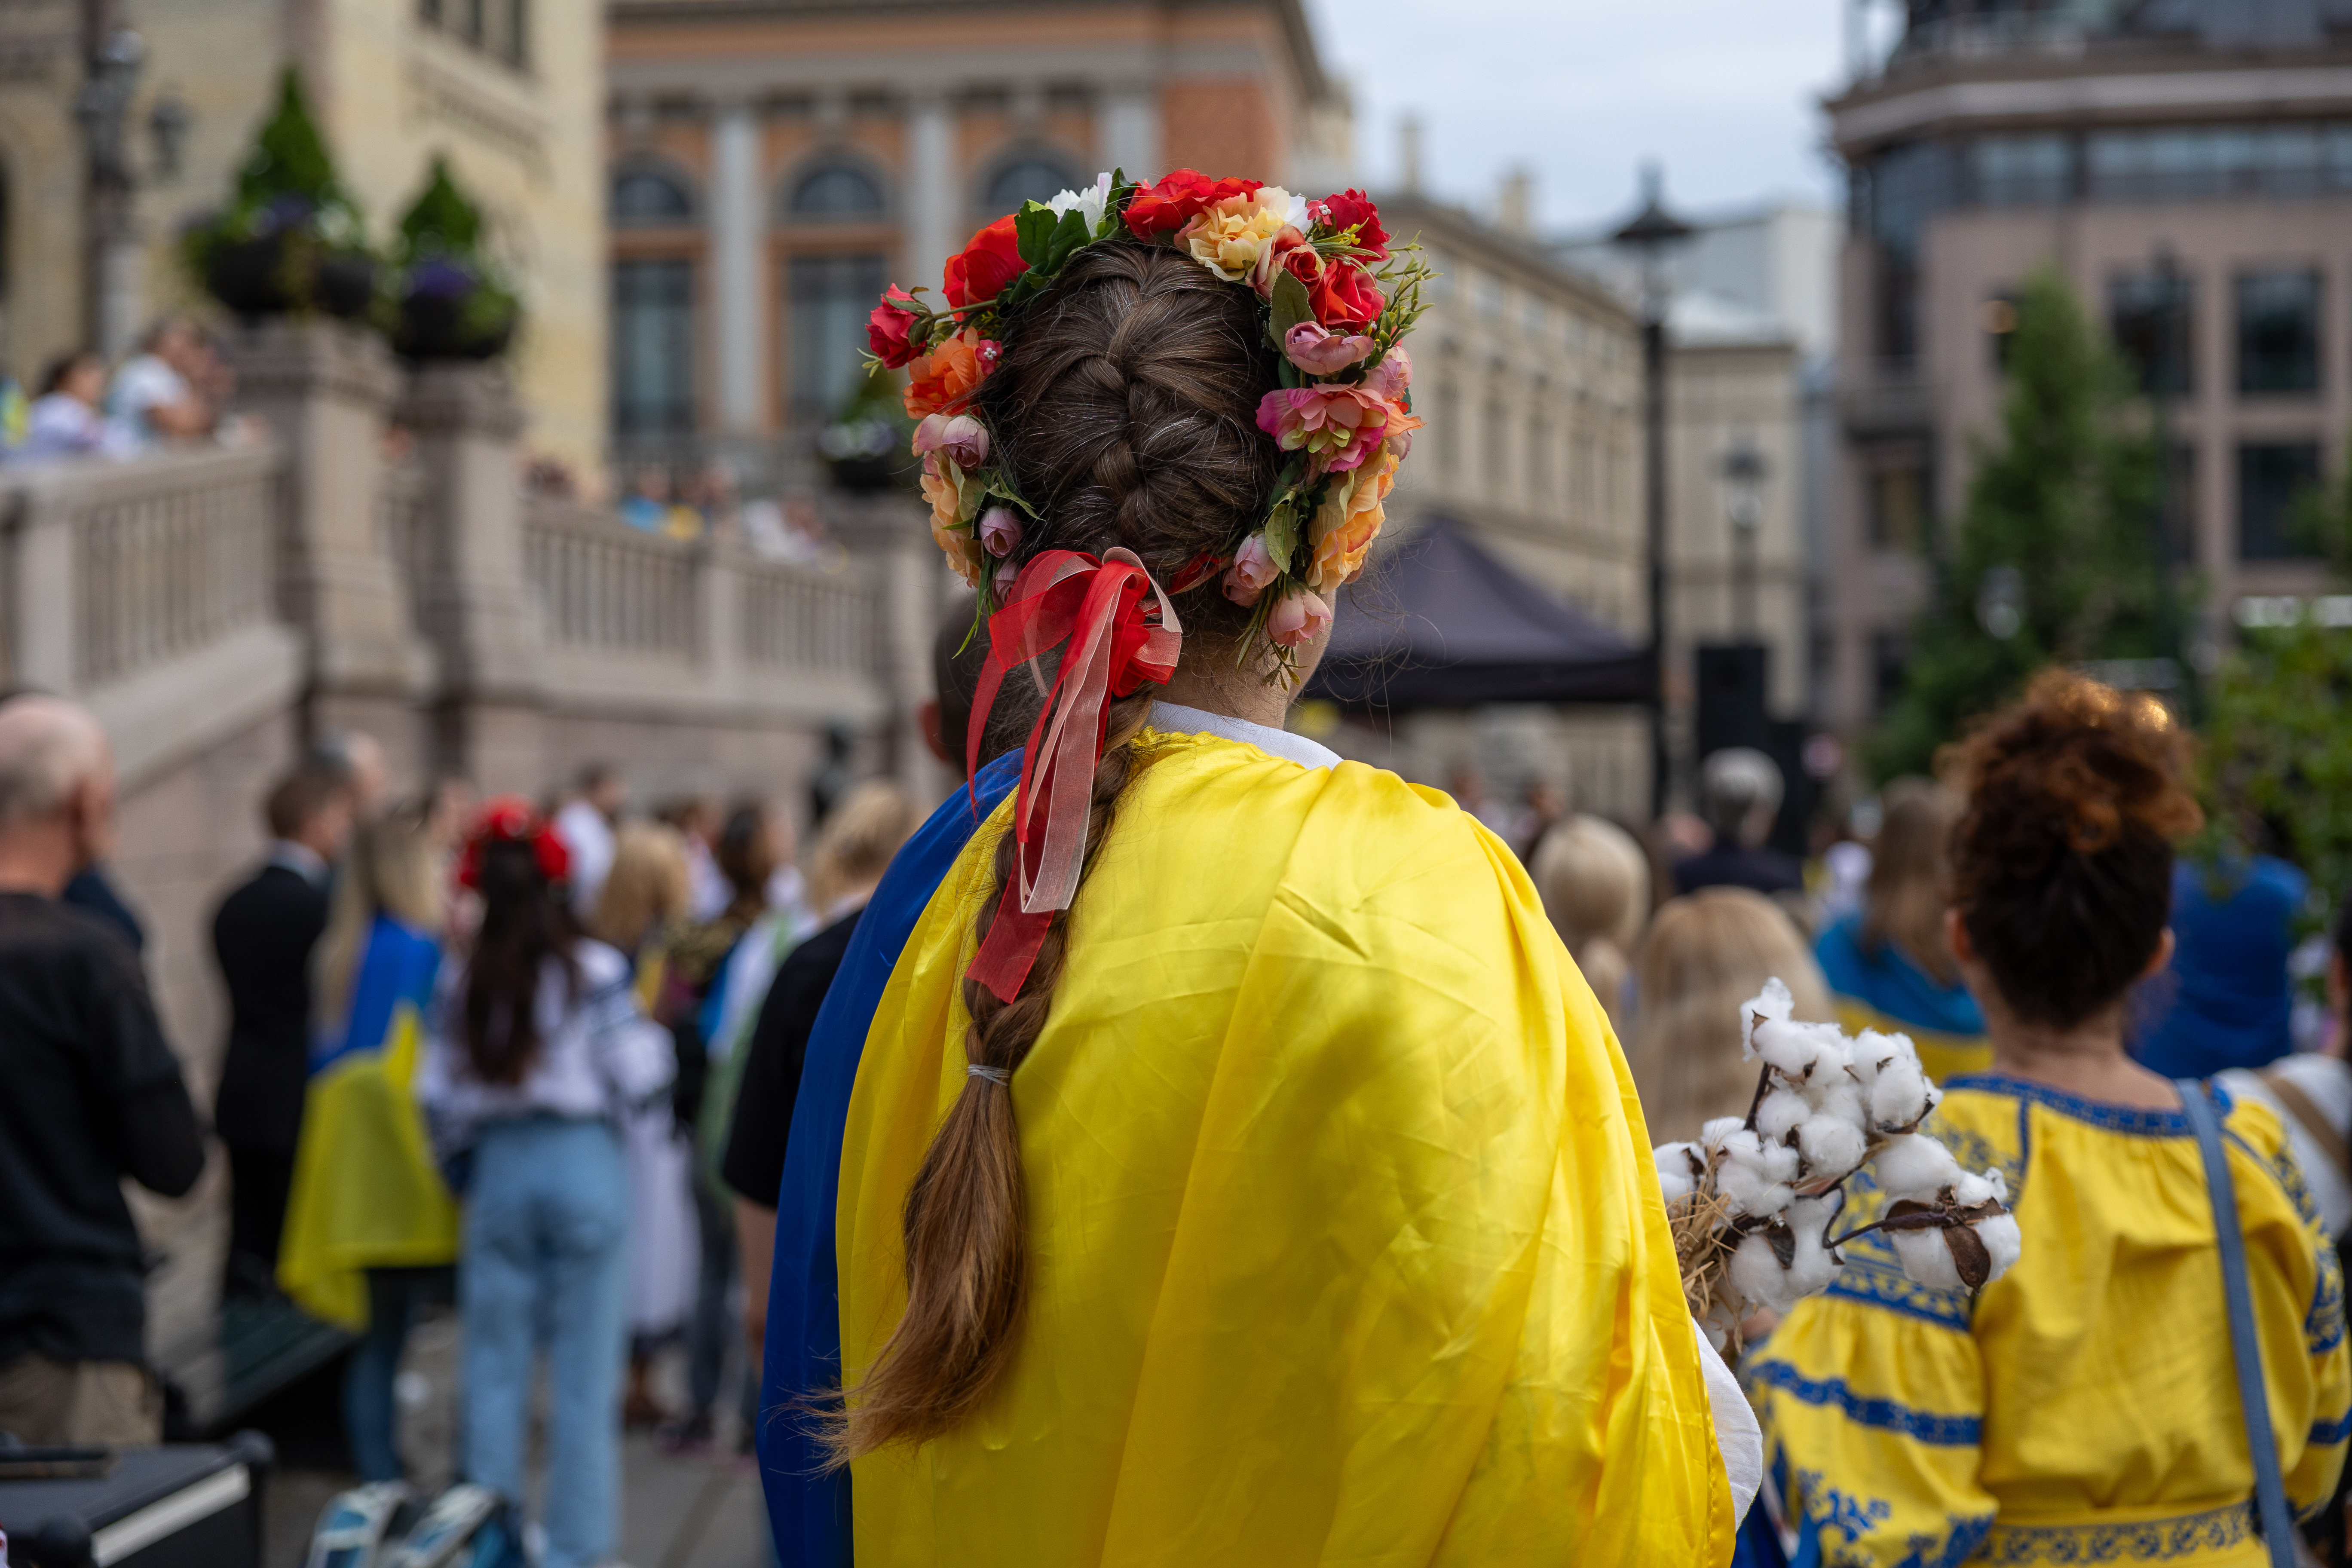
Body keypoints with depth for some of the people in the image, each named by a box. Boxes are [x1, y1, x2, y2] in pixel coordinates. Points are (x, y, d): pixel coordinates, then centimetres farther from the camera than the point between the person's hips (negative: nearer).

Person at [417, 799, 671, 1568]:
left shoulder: (461, 982, 0)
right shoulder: (596, 972, -9)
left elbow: (439, 1098, 4)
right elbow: (636, 1077, -8)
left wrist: (462, 1171, 20)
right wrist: (653, 1029, 11)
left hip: (499, 1167, 3)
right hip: (585, 1163, -2)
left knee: (495, 1364, 11)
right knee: (584, 1373, 5)